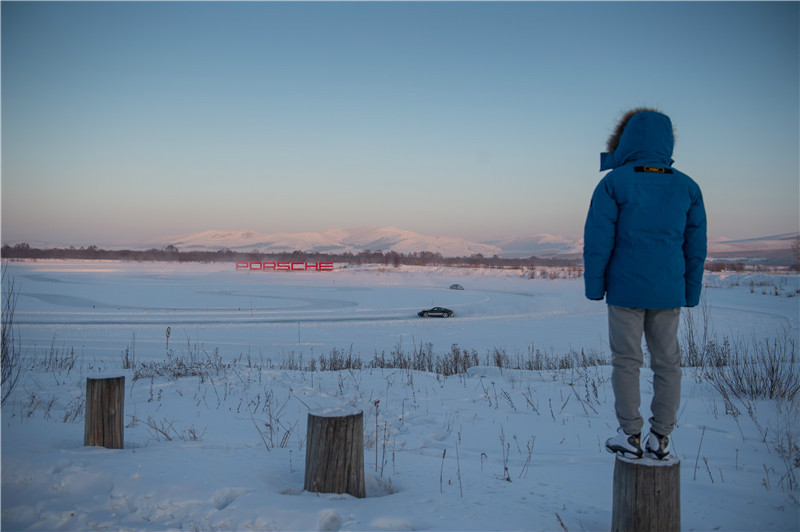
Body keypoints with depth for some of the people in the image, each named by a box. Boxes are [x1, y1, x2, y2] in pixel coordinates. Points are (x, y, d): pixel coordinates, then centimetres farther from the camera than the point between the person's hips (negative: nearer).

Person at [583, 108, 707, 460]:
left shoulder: (614, 183, -7)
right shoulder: (687, 187, 5)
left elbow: (598, 240, -9)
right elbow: (696, 247, 8)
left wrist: (594, 286, 0)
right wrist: (691, 294, 14)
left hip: (626, 288, -3)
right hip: (669, 290, 3)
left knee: (626, 361, 5)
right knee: (667, 362, 10)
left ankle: (631, 436, 10)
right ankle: (661, 438, 14)